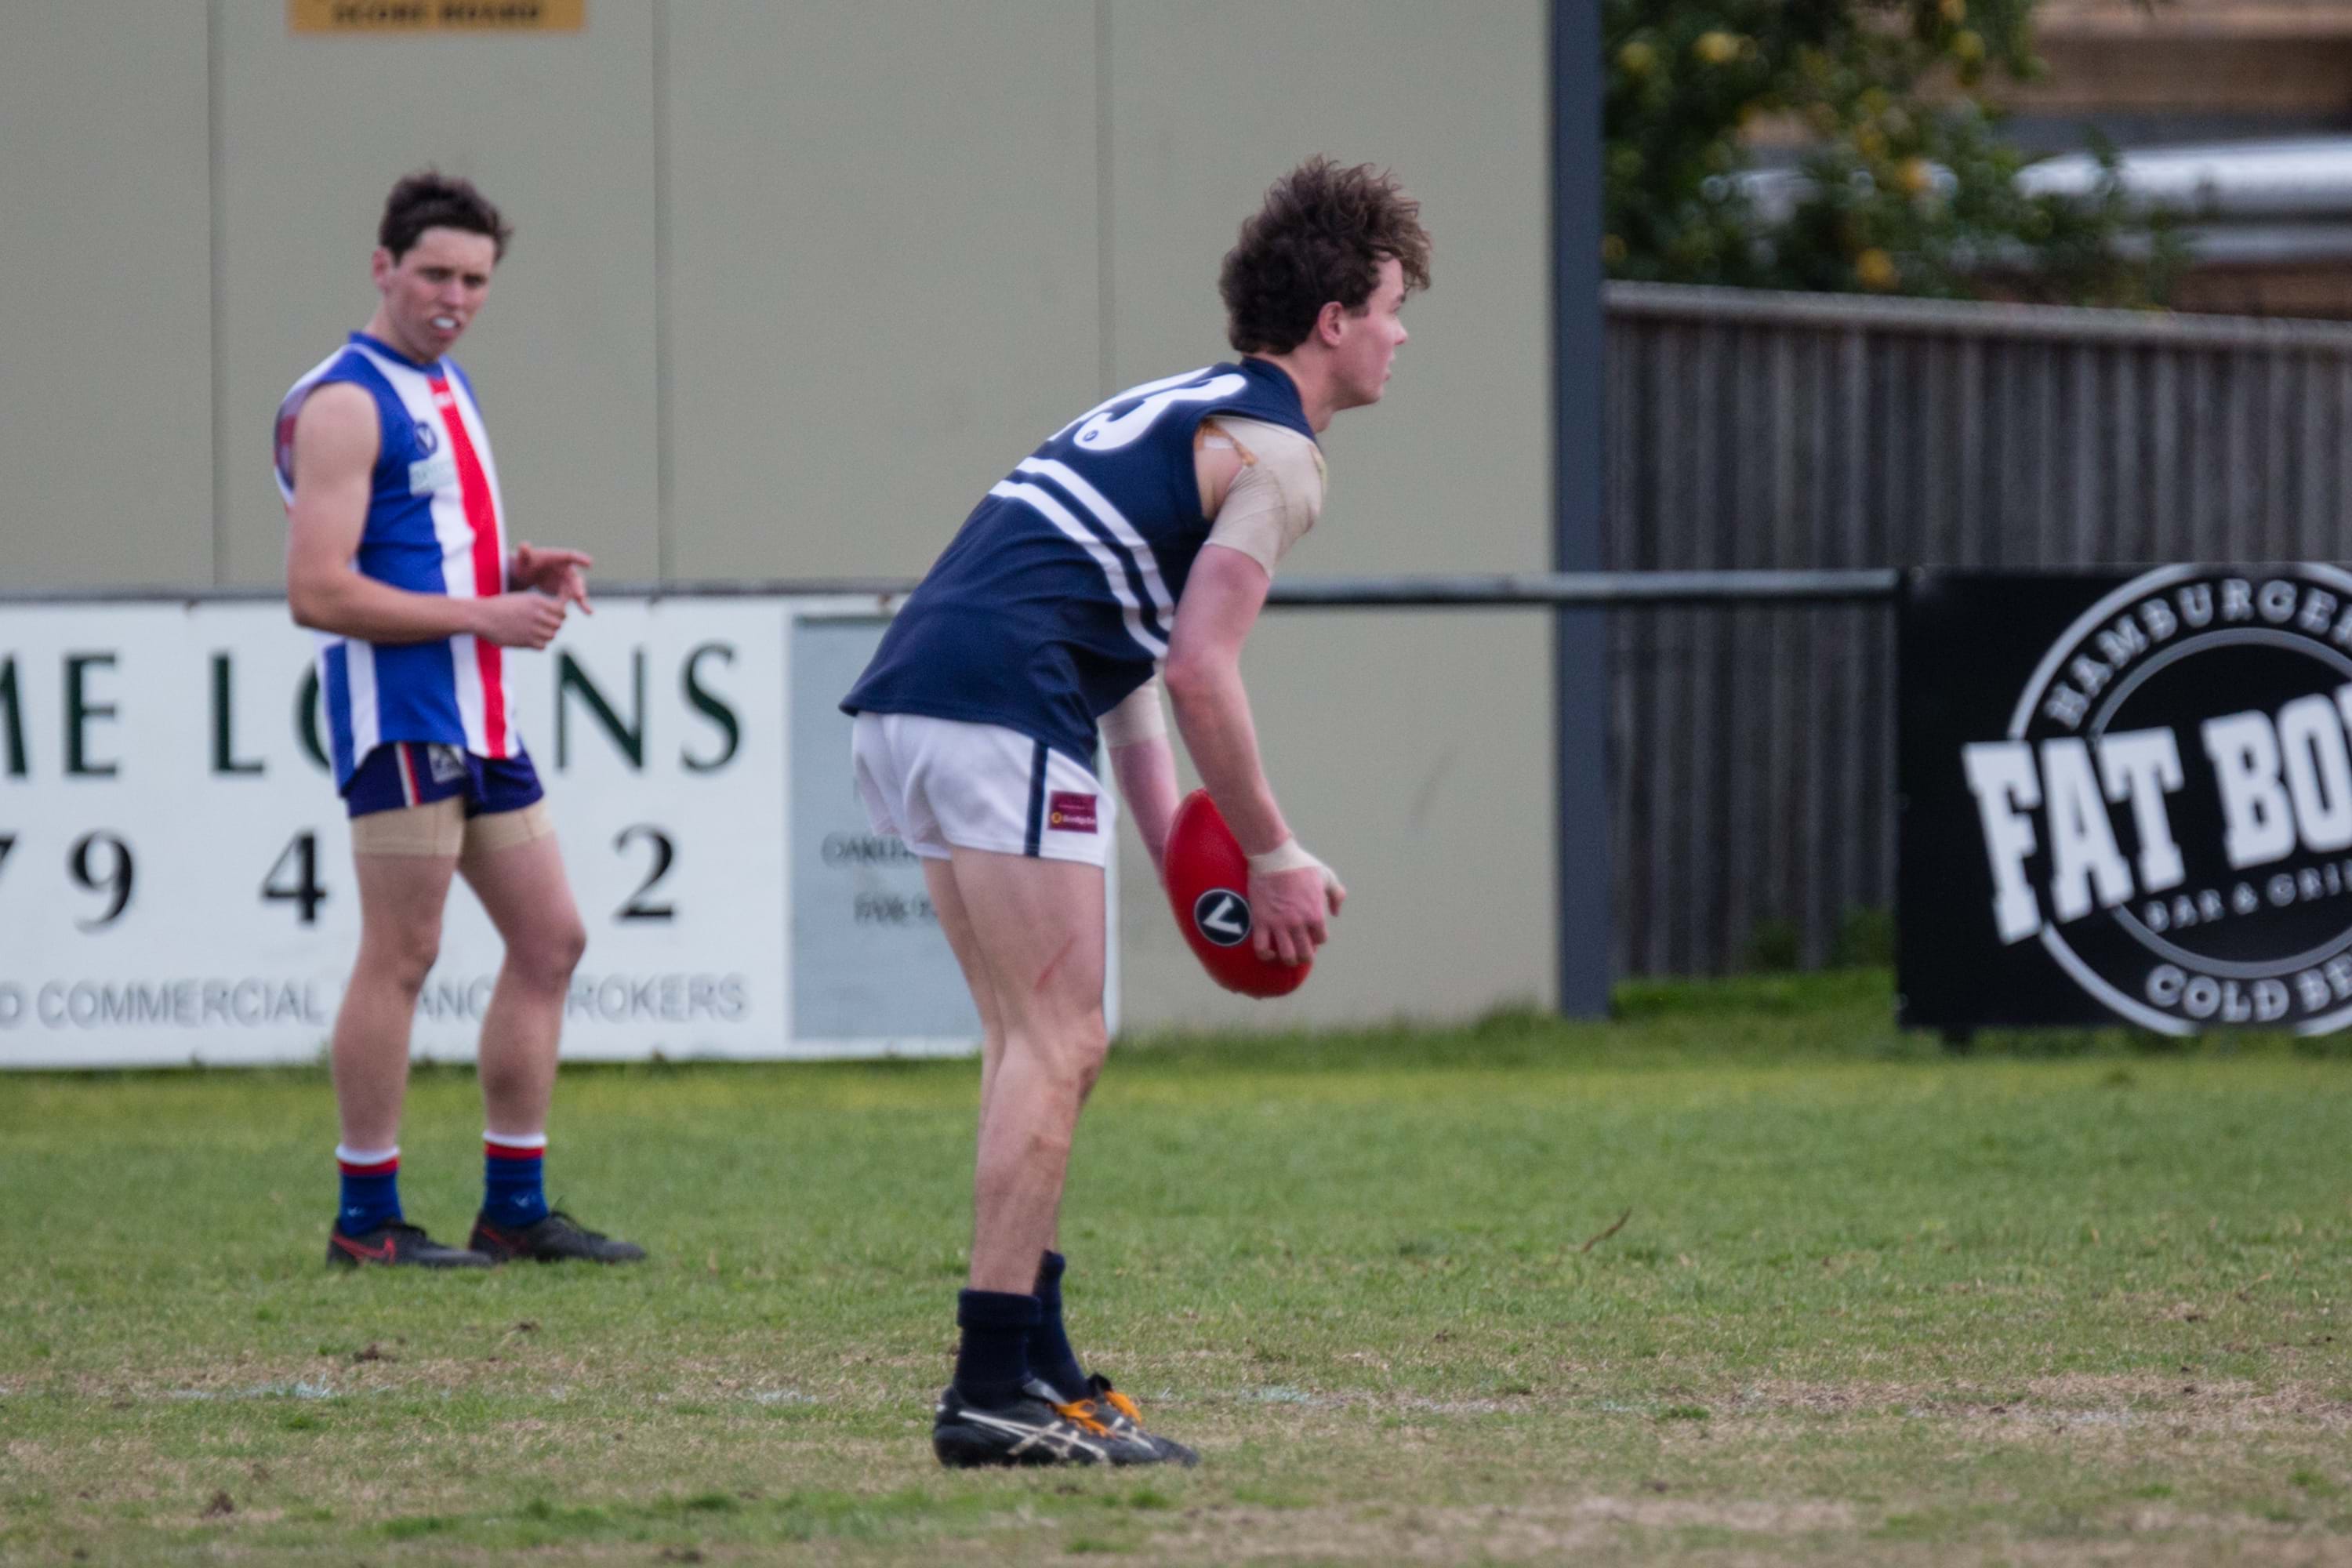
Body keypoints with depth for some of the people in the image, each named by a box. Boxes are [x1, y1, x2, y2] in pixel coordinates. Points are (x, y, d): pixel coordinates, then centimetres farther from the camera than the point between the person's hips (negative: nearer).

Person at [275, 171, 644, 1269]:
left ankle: (514, 1208, 14)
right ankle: (367, 1221, -2)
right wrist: (483, 615, -18)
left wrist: (522, 573, 8)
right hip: (399, 712, -10)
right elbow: (319, 592, -19)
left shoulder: (445, 386, 18)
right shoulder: (344, 403, -11)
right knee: (400, 959, -7)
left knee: (549, 939, 9)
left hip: (481, 722, 10)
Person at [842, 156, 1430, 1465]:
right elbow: (1201, 671, -11)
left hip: (909, 698, 10)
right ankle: (996, 1384, -12)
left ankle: (1035, 1360, 15)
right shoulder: (1276, 455, -3)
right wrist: (1275, 855, -1)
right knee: (1057, 1046, -8)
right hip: (1005, 711, -10)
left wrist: (1173, 841, 21)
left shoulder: (1189, 409, 27)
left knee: (1036, 1044, 14)